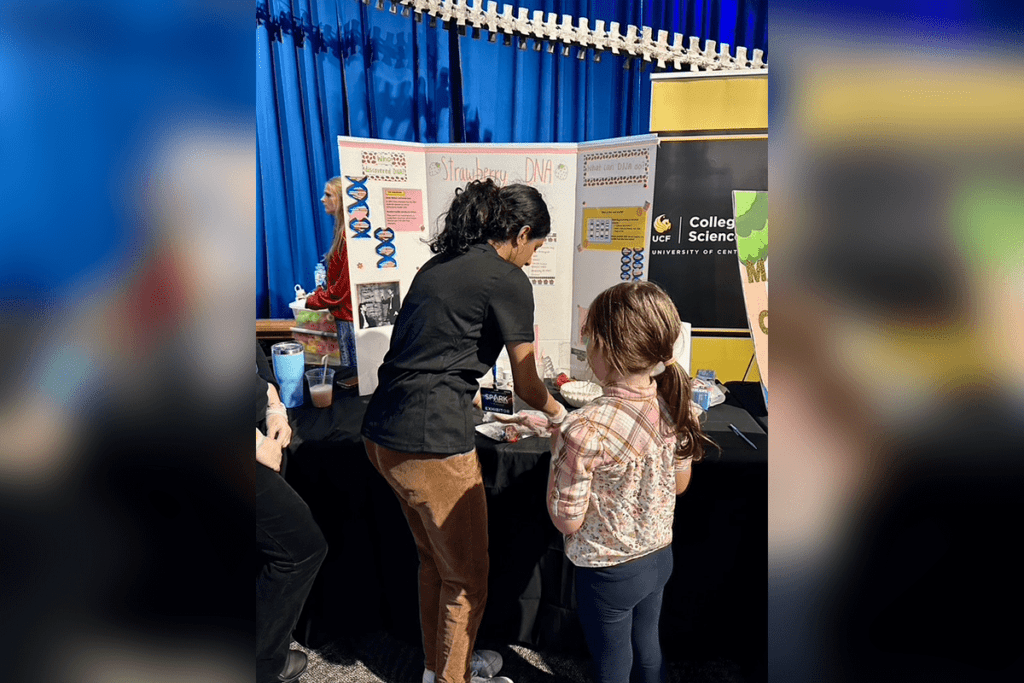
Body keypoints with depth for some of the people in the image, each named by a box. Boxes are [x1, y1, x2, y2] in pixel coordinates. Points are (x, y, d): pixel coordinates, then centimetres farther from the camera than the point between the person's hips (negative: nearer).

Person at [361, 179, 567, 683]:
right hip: (432, 444, -9)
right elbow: (526, 385, -2)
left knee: (434, 560, 27)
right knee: (466, 577, 15)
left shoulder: (438, 264, 15)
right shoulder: (508, 279, -9)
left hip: (381, 433, 9)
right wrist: (556, 412, 19)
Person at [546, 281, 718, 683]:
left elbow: (567, 520, -22)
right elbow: (680, 484, 3)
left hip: (609, 572, -5)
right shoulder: (675, 406, -13)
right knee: (647, 647, 29)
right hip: (660, 556, 5)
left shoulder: (585, 430, -34)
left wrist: (558, 449, -13)